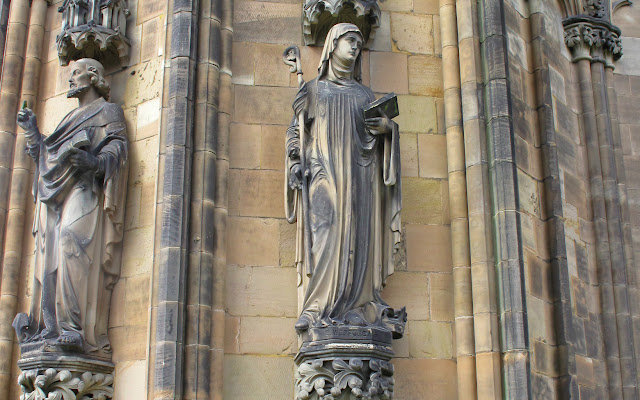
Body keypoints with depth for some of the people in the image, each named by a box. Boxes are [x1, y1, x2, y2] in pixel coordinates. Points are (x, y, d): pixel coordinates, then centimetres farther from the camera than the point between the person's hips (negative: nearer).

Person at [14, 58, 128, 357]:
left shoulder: (107, 111, 11)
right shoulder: (72, 118, 33)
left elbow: (118, 145, -6)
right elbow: (47, 156, 30)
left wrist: (95, 161, -24)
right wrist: (33, 132, 23)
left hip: (84, 190, -8)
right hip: (58, 195, 8)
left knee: (74, 246, -24)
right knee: (52, 256, -6)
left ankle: (75, 328, -31)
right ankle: (52, 328, -12)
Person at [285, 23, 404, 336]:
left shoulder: (364, 93, 24)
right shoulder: (313, 89, 18)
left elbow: (377, 136, 21)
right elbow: (295, 130, 12)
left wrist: (387, 127, -3)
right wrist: (294, 164, -4)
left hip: (359, 175, 3)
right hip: (324, 170, -3)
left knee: (357, 237, -9)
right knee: (326, 234, -17)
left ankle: (355, 308, -11)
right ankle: (319, 309, -21)